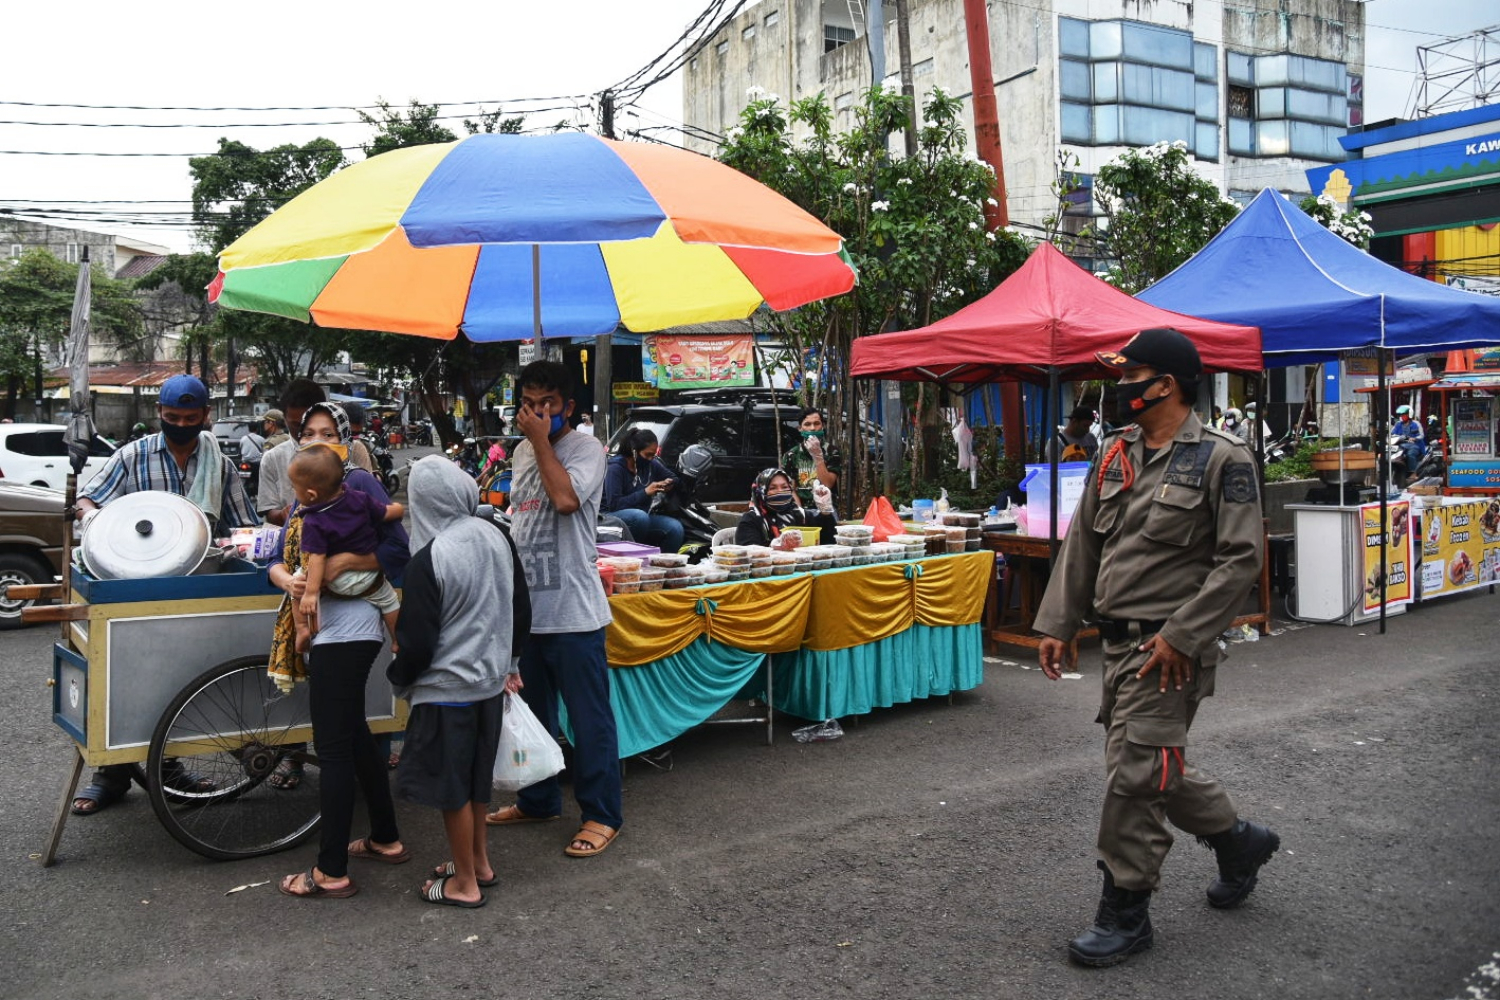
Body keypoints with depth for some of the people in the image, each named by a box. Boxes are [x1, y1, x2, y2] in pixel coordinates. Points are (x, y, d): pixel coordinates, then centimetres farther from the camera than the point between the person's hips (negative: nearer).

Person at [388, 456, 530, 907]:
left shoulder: (428, 560, -23)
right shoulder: (496, 536, -3)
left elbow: (416, 639, -17)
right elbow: (520, 610, 7)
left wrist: (399, 678, 3)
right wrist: (508, 661, 21)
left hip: (446, 689, -7)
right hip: (491, 680, 7)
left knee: (451, 787, 8)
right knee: (476, 776, 22)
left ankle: (465, 883, 21)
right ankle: (479, 862, 36)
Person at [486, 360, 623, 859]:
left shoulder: (585, 447, -9)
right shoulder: (521, 452, 13)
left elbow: (565, 498, -27)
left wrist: (542, 440, -17)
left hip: (572, 611, -8)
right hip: (525, 607, 8)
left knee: (589, 718, 0)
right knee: (530, 711, 19)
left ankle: (602, 814, 12)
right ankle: (538, 801, 35)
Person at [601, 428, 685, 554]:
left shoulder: (651, 464, 4)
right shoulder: (615, 468, -13)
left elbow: (673, 478, 19)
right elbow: (614, 504, -22)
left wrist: (669, 483, -7)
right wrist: (645, 492, -26)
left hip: (641, 517, 6)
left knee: (675, 528, -21)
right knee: (639, 516, -39)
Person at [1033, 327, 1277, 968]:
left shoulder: (1221, 459, -10)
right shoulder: (1114, 455, 10)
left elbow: (1240, 558, -14)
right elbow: (1081, 544, 12)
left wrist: (1180, 636, -19)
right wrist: (1057, 624, 7)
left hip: (1171, 647, -7)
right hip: (1118, 640, 8)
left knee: (1134, 774, -6)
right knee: (1154, 766, 18)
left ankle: (1125, 912, 10)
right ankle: (1239, 839, 42)